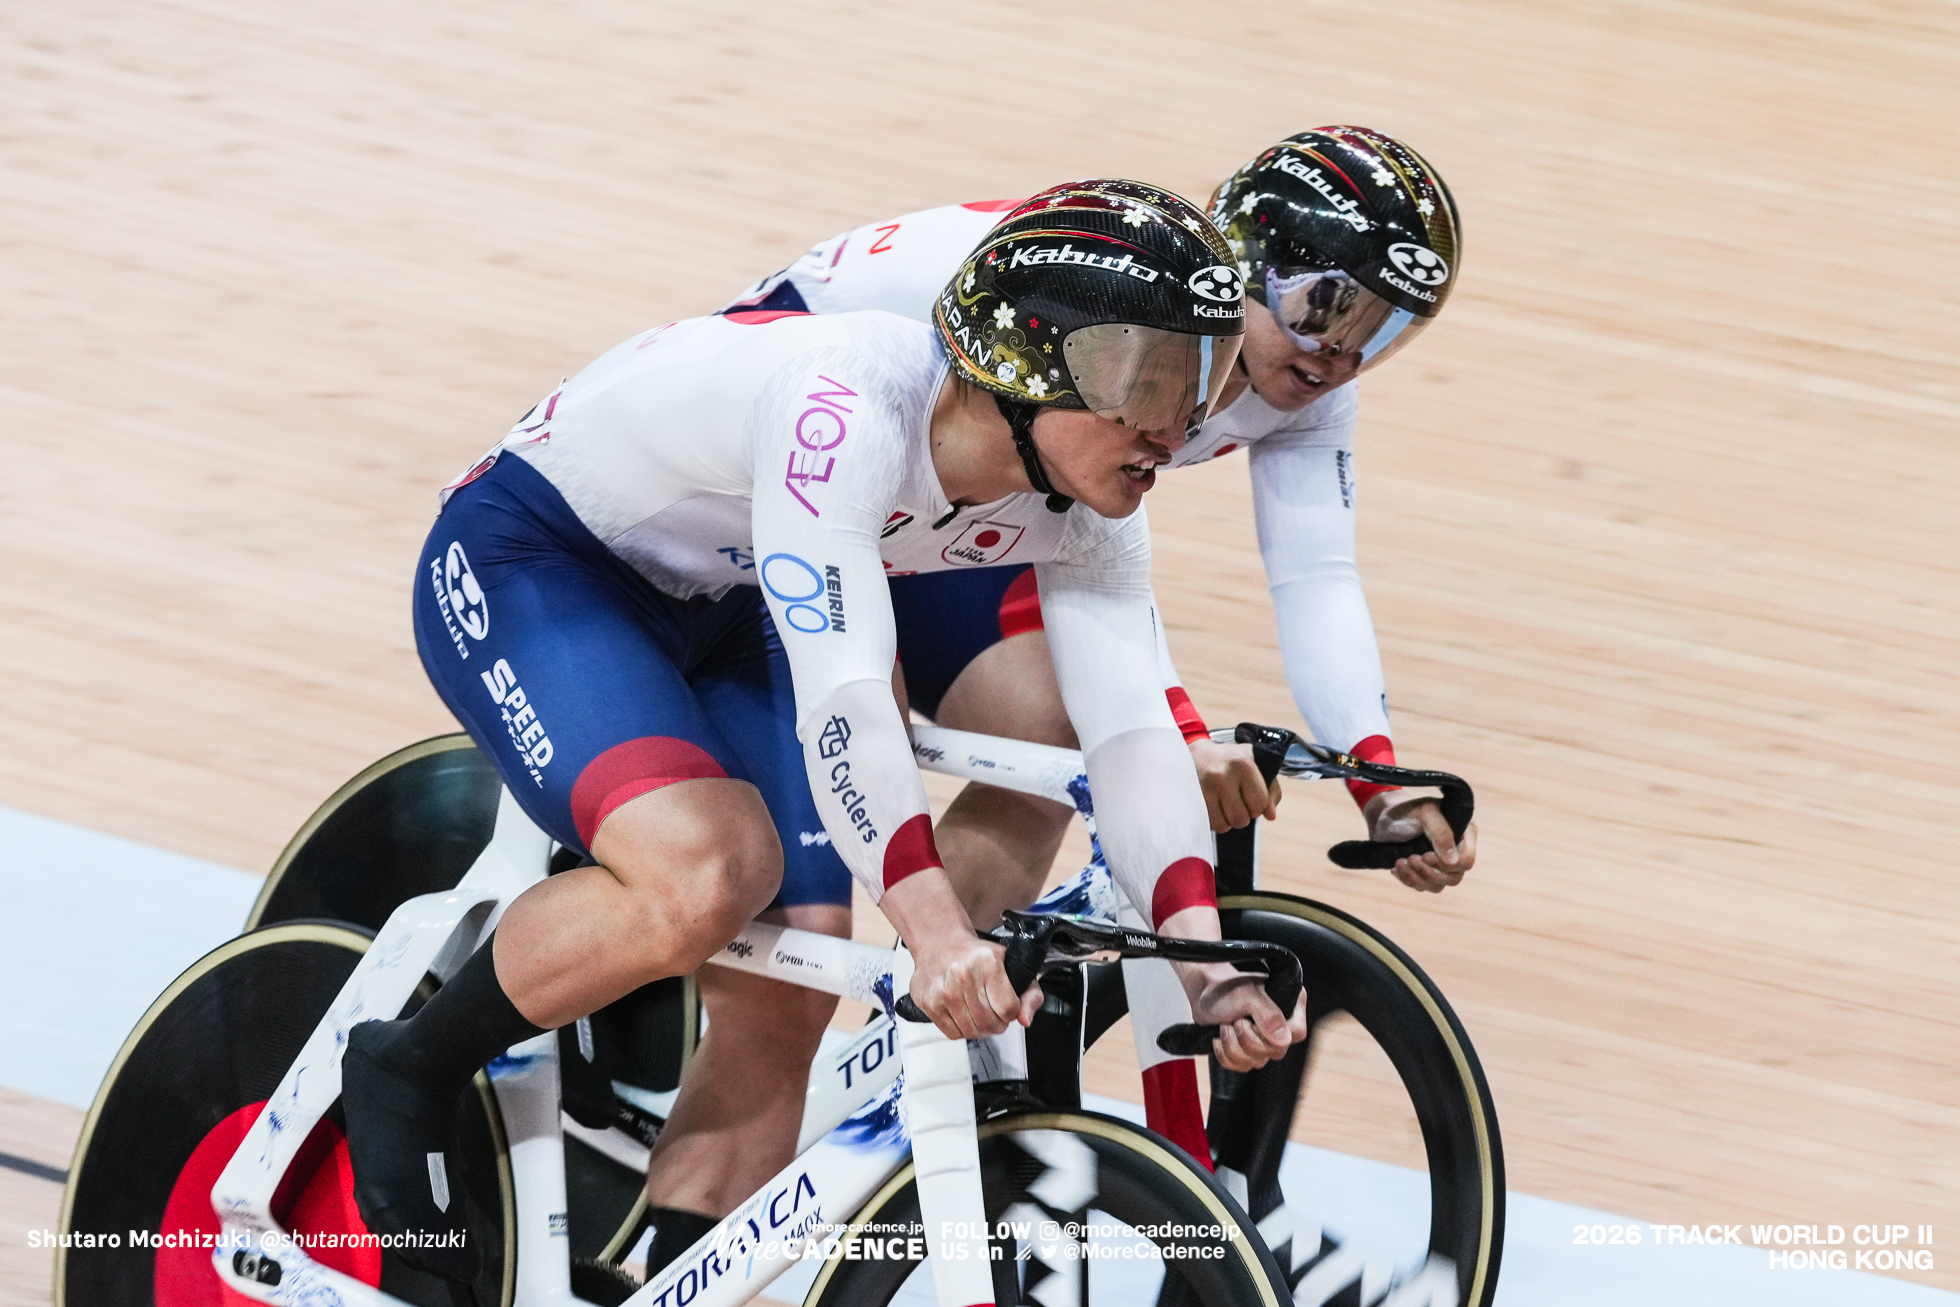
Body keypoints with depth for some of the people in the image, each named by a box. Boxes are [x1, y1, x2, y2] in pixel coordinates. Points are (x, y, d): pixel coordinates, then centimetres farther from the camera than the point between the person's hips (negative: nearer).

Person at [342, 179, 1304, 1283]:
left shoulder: (1085, 504, -13)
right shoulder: (847, 407, -36)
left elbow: (1132, 728, -16)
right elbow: (841, 693, -44)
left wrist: (1207, 965, -30)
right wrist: (935, 930, -54)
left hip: (718, 614, 8)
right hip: (525, 565, -7)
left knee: (786, 1000, -7)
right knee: (710, 871, -31)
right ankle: (409, 1073, -8)